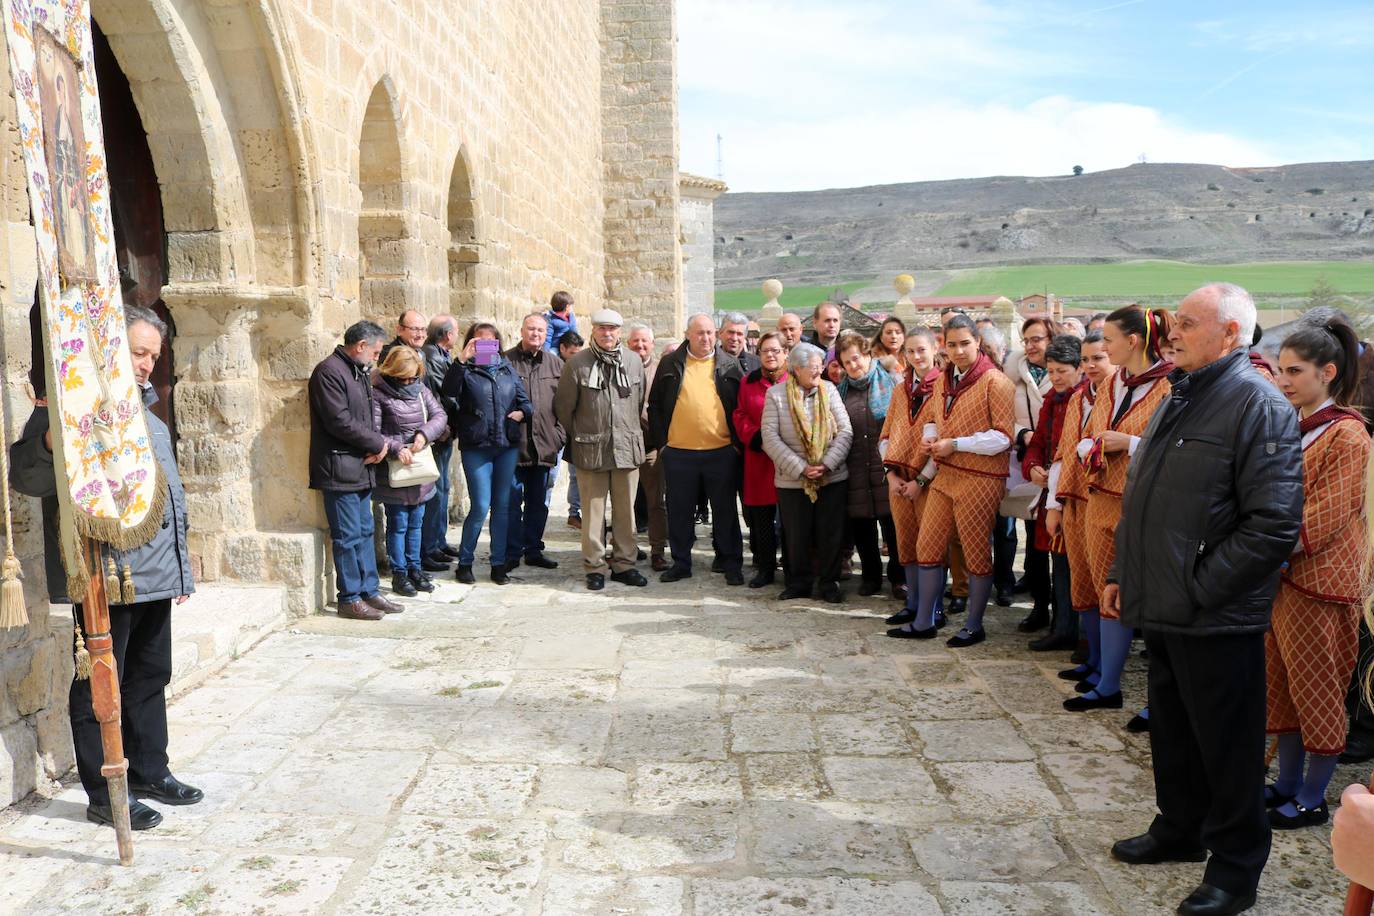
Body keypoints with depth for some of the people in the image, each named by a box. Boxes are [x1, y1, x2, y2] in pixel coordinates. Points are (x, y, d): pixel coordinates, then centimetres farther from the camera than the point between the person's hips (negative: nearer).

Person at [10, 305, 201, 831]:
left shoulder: (145, 411, 19)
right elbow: (23, 474, -15)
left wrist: (180, 563, 24)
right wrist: (49, 445, -37)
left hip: (154, 579, 8)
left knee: (150, 678, 17)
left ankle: (150, 772, 30)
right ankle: (105, 797, 12)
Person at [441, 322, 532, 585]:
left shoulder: (508, 369, 13)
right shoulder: (466, 370, 0)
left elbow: (525, 401, 18)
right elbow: (449, 393, -19)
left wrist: (522, 412, -3)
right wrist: (461, 360, -24)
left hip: (508, 445, 4)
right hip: (476, 446, -4)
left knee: (502, 506, 8)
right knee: (480, 506, -6)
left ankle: (499, 564, 18)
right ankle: (464, 562, 12)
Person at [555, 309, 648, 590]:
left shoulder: (634, 361, 5)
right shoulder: (578, 363, -3)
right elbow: (563, 406, 4)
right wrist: (578, 437, 10)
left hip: (627, 447, 3)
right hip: (590, 449, -2)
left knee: (626, 510, 8)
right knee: (593, 510, 3)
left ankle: (624, 564, 19)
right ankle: (594, 567, 12)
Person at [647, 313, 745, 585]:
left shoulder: (729, 365, 5)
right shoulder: (670, 364, 5)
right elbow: (655, 405, 7)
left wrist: (738, 442, 1)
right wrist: (660, 442, 1)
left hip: (721, 451, 0)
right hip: (678, 452, 1)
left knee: (725, 511, 7)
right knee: (680, 511, 9)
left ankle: (731, 564, 17)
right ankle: (681, 563, 21)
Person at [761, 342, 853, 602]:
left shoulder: (828, 390, 1)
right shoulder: (776, 394, -3)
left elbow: (845, 431, -2)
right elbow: (770, 437, -9)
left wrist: (827, 464, -14)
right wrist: (800, 468, -15)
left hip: (832, 478, 1)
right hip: (792, 481, -1)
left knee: (830, 533, 7)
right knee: (796, 535, 8)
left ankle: (829, 583, 22)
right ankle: (798, 583, 24)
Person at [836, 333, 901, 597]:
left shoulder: (890, 382, 2)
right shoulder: (841, 391, 14)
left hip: (887, 466, -4)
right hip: (855, 470, 4)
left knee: (892, 524, 0)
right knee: (861, 528, 9)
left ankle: (898, 576, 14)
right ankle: (871, 576, 23)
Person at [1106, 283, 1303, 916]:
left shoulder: (1259, 405, -14)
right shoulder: (1177, 399, 13)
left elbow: (1274, 525, -21)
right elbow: (1140, 500, 20)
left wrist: (1197, 590, -19)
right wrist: (1122, 573, 14)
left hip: (1218, 621, -8)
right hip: (1161, 610, 8)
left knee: (1226, 745, 7)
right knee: (1172, 731, 21)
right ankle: (1180, 829, 39)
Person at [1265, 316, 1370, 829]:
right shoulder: (1292, 427, 11)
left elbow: (1323, 518, -18)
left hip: (1319, 579, -8)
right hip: (1280, 573, 8)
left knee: (1316, 688, 4)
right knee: (1282, 682, 14)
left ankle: (1312, 800, 17)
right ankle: (1287, 784, 27)